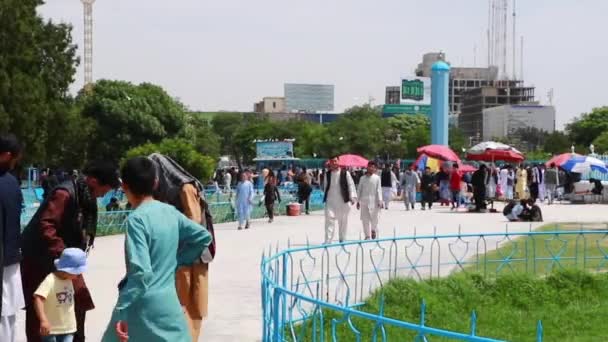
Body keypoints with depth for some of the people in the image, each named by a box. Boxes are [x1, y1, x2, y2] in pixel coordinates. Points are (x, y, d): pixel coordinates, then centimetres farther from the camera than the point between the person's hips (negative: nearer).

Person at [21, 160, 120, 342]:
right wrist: (64, 254, -33)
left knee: (79, 302, 11)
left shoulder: (87, 196, 5)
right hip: (40, 259, -9)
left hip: (65, 260, 9)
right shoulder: (64, 194, -23)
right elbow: (46, 226, -30)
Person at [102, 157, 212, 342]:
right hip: (169, 303, 6)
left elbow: (141, 272, -22)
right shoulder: (170, 212, 5)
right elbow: (204, 236, 17)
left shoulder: (137, 219, -14)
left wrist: (121, 312, -20)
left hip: (142, 307, -6)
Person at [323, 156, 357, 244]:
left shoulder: (345, 173, -3)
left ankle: (342, 239, 23)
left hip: (343, 201, -1)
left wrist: (352, 197, -14)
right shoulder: (327, 174, 7)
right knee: (329, 220, -10)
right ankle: (328, 241, -12)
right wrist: (325, 198, 17)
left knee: (343, 222, 9)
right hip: (330, 201, 1)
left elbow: (351, 185, -4)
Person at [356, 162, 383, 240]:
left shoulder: (377, 178, -1)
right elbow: (359, 190, 8)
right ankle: (367, 235, 8)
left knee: (374, 218, 0)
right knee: (365, 219, 0)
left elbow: (379, 190, -2)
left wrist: (380, 201, -6)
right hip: (364, 201, 1)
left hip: (374, 201, -1)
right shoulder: (363, 178, 4)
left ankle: (373, 230, 29)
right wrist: (358, 201, 6)